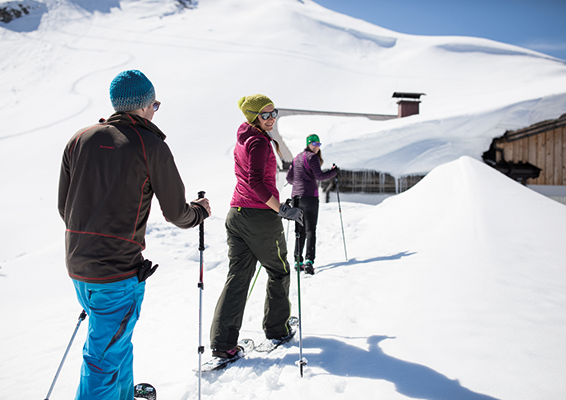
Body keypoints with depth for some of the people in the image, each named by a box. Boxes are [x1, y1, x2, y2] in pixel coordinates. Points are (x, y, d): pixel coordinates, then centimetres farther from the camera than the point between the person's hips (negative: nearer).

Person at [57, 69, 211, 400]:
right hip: (119, 272, -7)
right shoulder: (151, 146, -10)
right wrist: (200, 211, 17)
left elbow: (64, 206, 11)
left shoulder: (80, 138, 6)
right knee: (105, 358, 5)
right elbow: (176, 213, -4)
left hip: (77, 265, 7)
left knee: (118, 339, 27)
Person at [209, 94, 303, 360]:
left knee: (237, 277, 8)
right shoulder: (259, 142, -14)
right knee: (279, 271, 13)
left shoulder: (242, 140, 15)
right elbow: (255, 182, -25)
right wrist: (282, 209, -24)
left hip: (236, 214, 8)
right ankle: (277, 330, 27)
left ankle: (222, 343, 7)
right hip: (260, 217, -8)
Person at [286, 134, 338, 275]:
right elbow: (319, 176, -15)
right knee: (310, 230, -7)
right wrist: (334, 171, -2)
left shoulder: (297, 157, 17)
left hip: (296, 196, 7)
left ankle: (297, 261, 11)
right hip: (310, 196, -7)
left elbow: (289, 177, 20)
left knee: (300, 230, 12)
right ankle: (309, 260, -18)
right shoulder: (312, 157, -5)